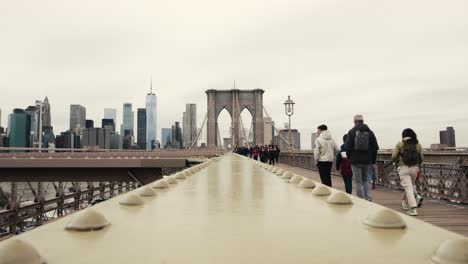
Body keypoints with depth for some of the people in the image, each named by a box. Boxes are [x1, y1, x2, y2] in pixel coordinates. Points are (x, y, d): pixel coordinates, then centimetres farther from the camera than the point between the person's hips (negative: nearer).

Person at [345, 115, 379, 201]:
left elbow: (348, 147, -8)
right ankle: (368, 198, 6)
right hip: (367, 161, 4)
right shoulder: (369, 132, 3)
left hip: (356, 161, -3)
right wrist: (373, 159, 13)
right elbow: (375, 147, 4)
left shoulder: (351, 132, -6)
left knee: (358, 182, 3)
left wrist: (349, 157, 7)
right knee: (365, 180, 18)